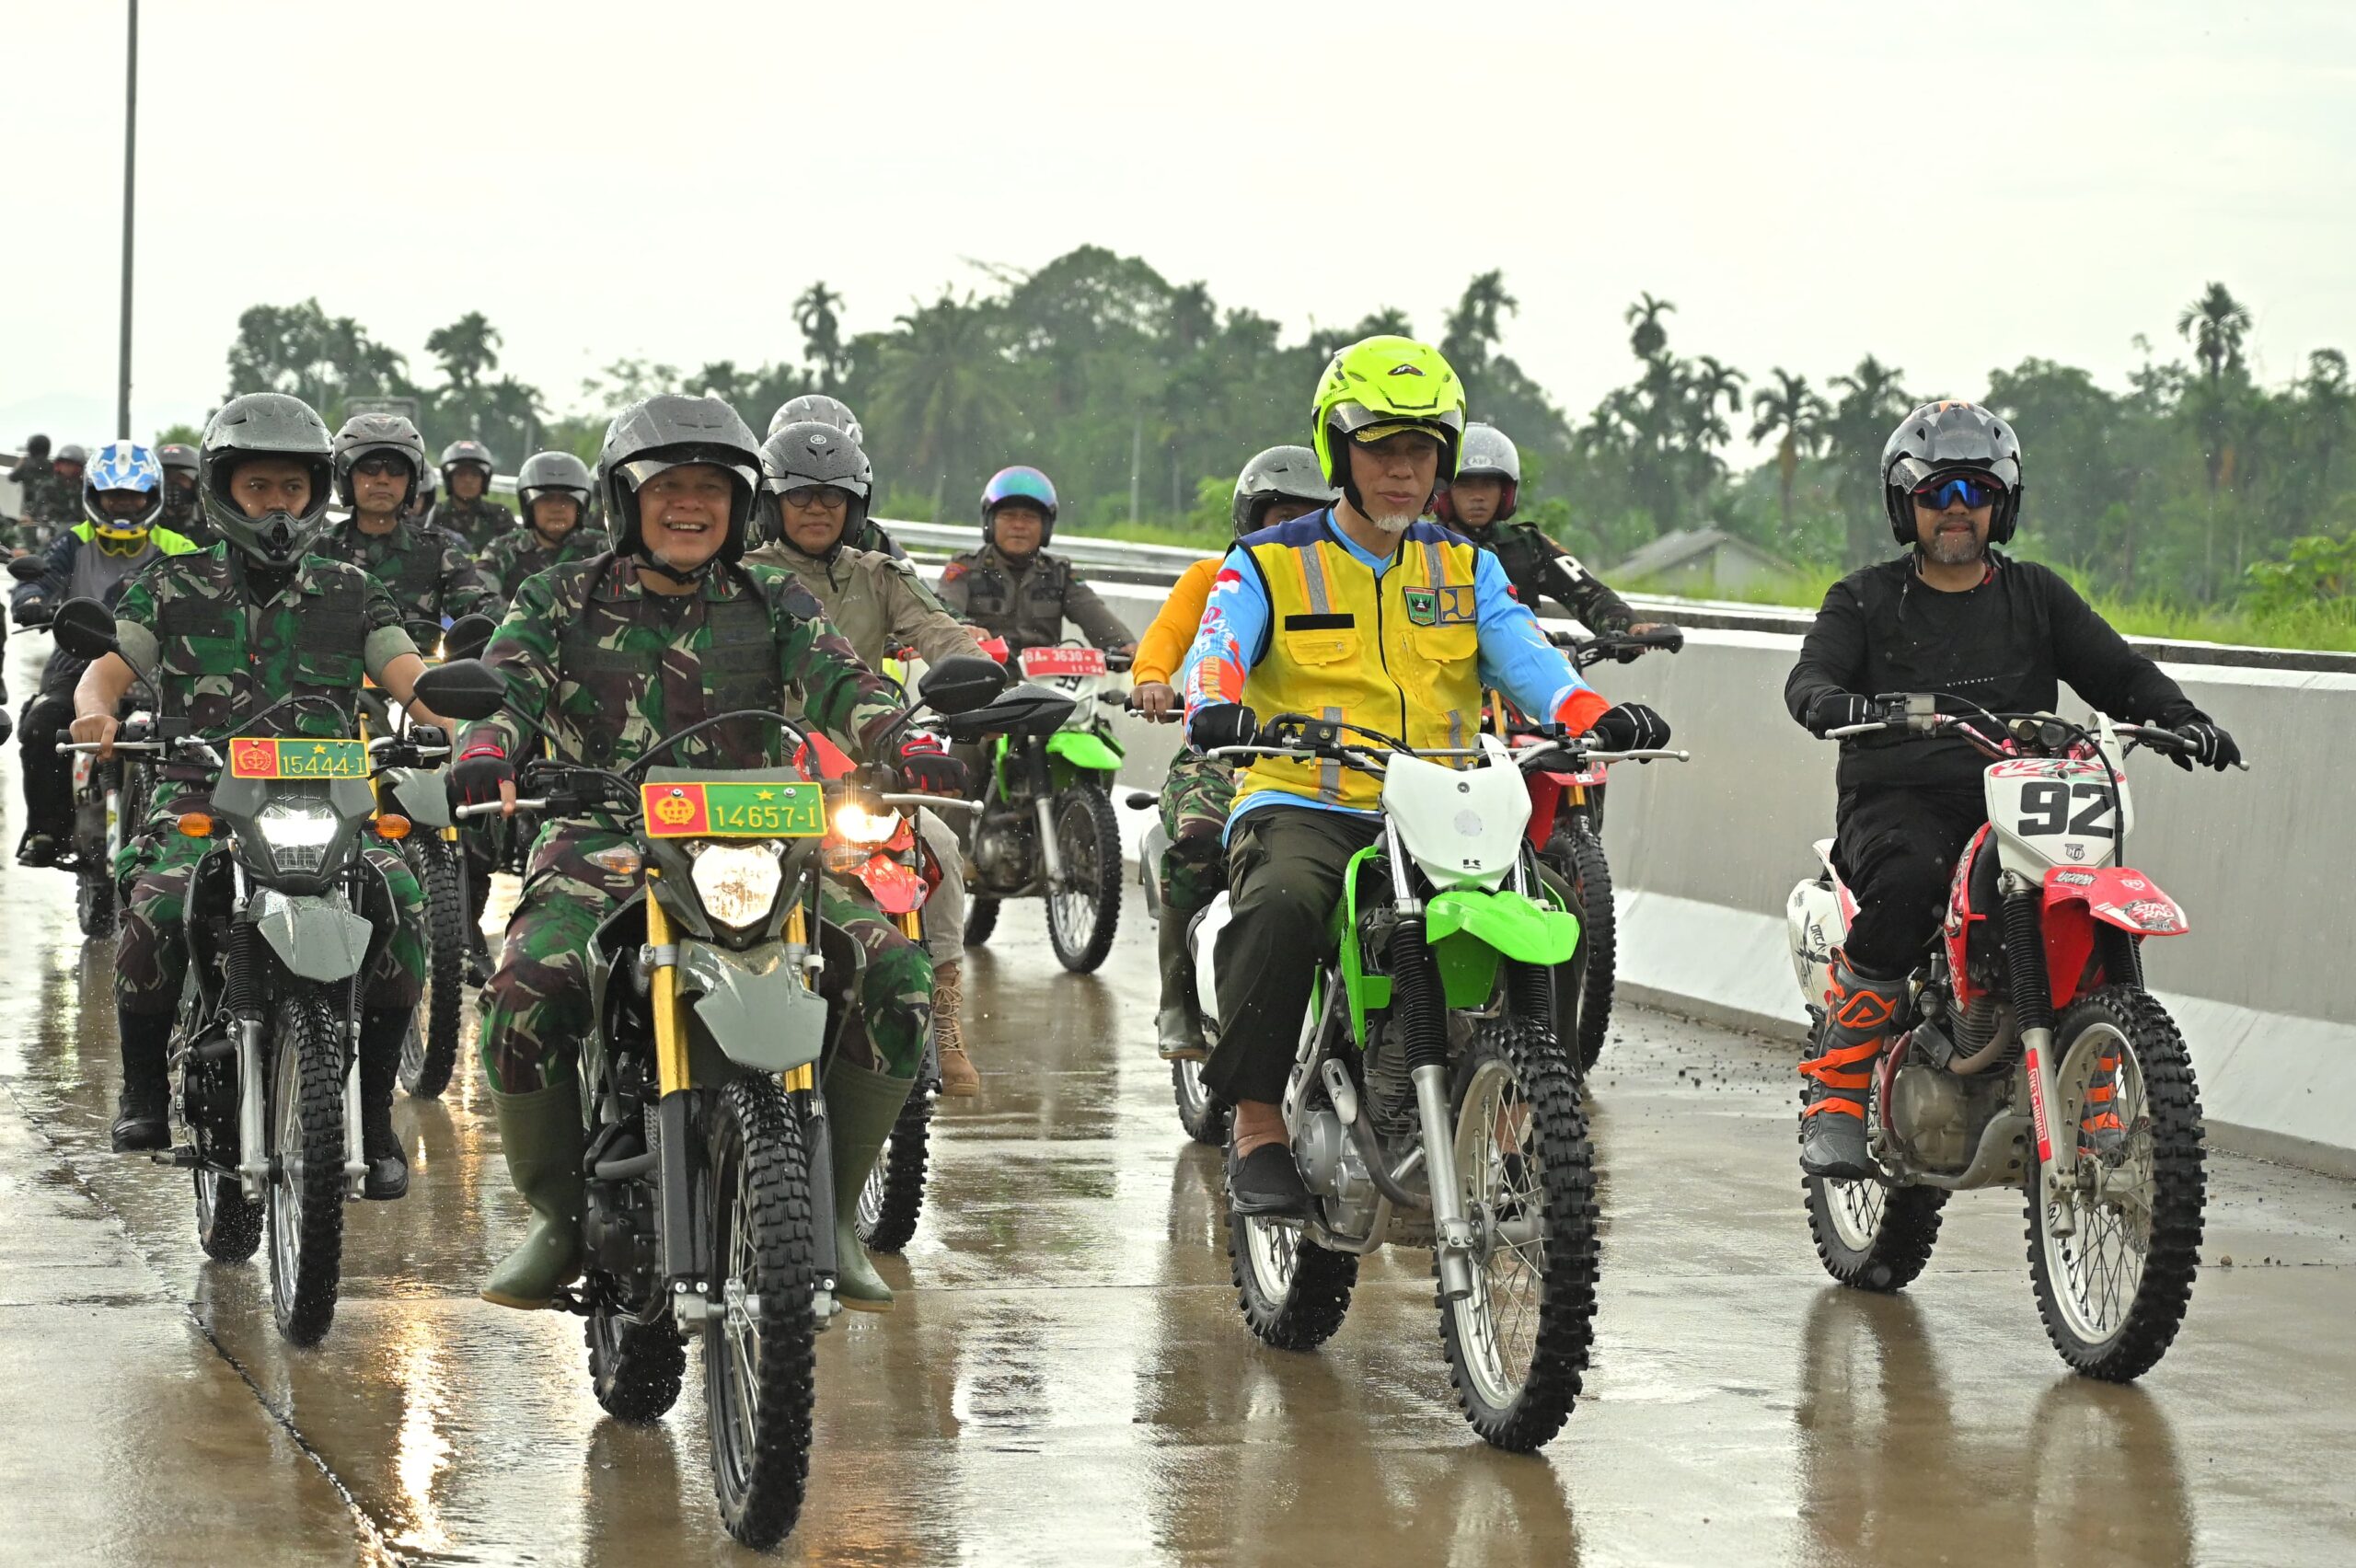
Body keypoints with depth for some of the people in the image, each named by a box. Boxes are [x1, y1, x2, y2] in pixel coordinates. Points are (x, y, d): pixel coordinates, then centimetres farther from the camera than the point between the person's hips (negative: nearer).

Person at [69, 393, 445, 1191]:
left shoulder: (351, 593, 16)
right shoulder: (171, 586, 14)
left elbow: (409, 676, 3)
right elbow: (110, 663, 2)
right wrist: (96, 711, -22)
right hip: (200, 796, -1)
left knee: (402, 906, -27)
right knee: (157, 908, -31)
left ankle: (374, 1113, -11)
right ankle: (142, 1085, -3)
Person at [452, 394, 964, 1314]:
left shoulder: (775, 605, 16)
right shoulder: (561, 601, 13)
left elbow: (839, 682, -1)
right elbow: (508, 683, -2)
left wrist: (908, 745, -23)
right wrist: (485, 753, -27)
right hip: (601, 850, -1)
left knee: (895, 978, -23)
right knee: (527, 992, -31)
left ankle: (832, 1214, -6)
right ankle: (556, 1216, -7)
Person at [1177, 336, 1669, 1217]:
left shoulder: (1468, 570, 19)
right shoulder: (1270, 565, 10)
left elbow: (1522, 653, 2)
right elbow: (1218, 647, -10)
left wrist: (1593, 716, -21)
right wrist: (1217, 706, -35)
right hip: (1303, 804, -3)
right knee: (1282, 906, -36)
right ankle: (1257, 1128, -29)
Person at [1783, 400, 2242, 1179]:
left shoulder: (2037, 594, 19)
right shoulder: (1866, 598, 12)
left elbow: (2116, 668, 10)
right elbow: (1809, 675, -4)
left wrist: (2178, 714, -11)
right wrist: (1834, 703, -29)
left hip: (2016, 800, 3)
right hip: (1899, 798, -3)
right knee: (1906, 880, -36)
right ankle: (1835, 1093, -27)